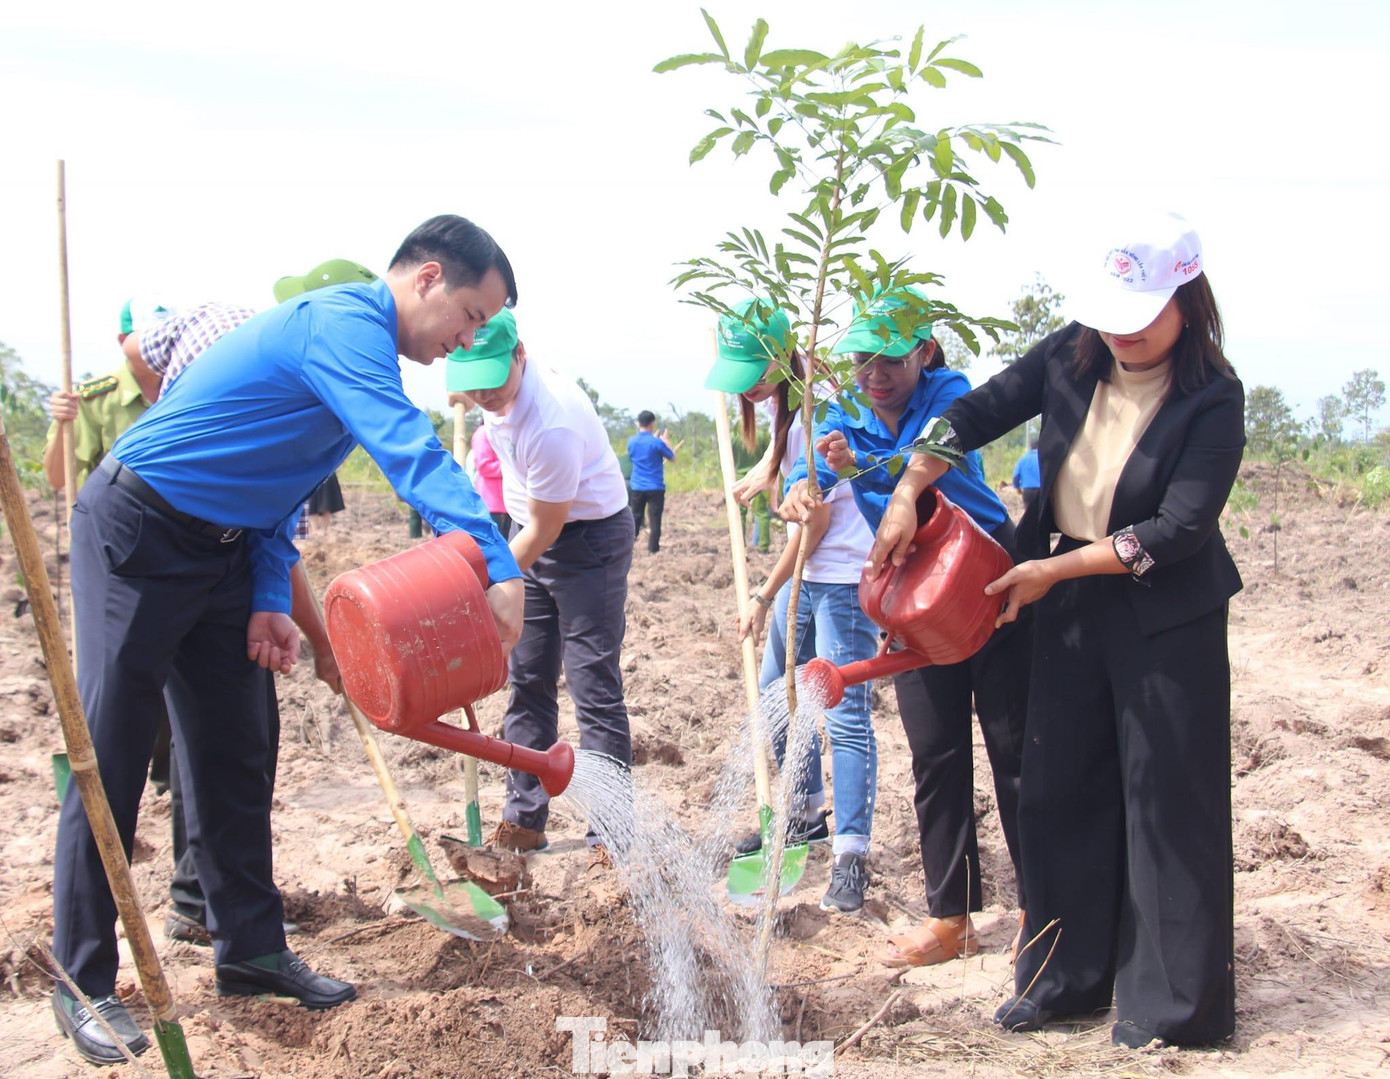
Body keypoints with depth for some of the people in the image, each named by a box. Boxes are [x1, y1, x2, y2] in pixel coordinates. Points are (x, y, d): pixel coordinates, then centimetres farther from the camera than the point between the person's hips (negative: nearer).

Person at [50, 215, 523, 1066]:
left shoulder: (351, 342, 12)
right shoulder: (343, 323, -21)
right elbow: (411, 452, -36)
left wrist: (271, 600, 5)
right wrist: (499, 569, -45)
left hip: (220, 550, 10)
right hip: (138, 538, -10)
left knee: (235, 755, 11)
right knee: (110, 763, -3)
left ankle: (250, 948, 20)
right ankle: (83, 982, 7)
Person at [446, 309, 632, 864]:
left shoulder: (551, 425, -33)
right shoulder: (495, 394, -9)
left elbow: (544, 532, -23)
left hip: (589, 539, -8)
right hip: (531, 534, 8)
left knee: (594, 688, -9)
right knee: (527, 682, 9)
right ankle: (524, 822, 17)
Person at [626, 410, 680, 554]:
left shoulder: (631, 442, 2)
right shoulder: (657, 442, -13)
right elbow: (672, 457, -2)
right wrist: (666, 441, 13)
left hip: (636, 487, 4)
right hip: (655, 487, -4)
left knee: (635, 518, 13)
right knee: (654, 520, -1)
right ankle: (653, 549, -3)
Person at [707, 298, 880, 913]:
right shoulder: (783, 398, 4)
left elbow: (815, 522, -18)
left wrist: (765, 596, -12)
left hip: (844, 578, -10)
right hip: (803, 575, 10)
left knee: (844, 715, -10)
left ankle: (850, 856, -7)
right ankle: (807, 815, 31)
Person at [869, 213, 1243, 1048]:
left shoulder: (1212, 401, -17)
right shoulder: (1073, 357, -4)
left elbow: (1180, 528, -22)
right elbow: (977, 415, 2)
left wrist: (1057, 569, -22)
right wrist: (906, 496, -8)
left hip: (1166, 618, -5)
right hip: (1068, 606, 6)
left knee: (1167, 796, -1)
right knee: (1060, 788, 10)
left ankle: (1173, 1002, 12)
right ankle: (1067, 977, 24)